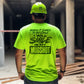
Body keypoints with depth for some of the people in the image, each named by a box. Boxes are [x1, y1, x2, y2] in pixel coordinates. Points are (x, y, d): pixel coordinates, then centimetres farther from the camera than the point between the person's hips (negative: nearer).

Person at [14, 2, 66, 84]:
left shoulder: (24, 31, -2)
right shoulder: (55, 30, -1)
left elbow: (18, 55, 1)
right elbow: (63, 53, 3)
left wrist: (19, 72, 14)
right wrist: (62, 71, 16)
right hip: (51, 77, 0)